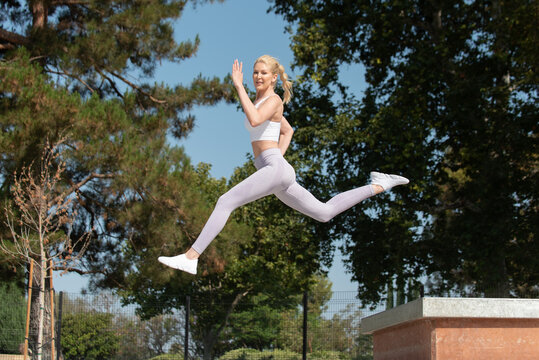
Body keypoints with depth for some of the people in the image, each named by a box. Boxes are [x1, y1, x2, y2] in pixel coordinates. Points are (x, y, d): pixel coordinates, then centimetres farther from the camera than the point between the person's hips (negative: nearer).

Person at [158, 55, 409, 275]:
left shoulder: (274, 100, -5)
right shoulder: (261, 101, 23)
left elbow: (254, 120, -27)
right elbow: (288, 130, 38)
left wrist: (239, 86, -21)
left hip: (275, 169, -11)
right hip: (273, 172, 11)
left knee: (225, 202, -18)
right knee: (324, 213, 13)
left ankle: (190, 257, -23)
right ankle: (378, 187, 17)